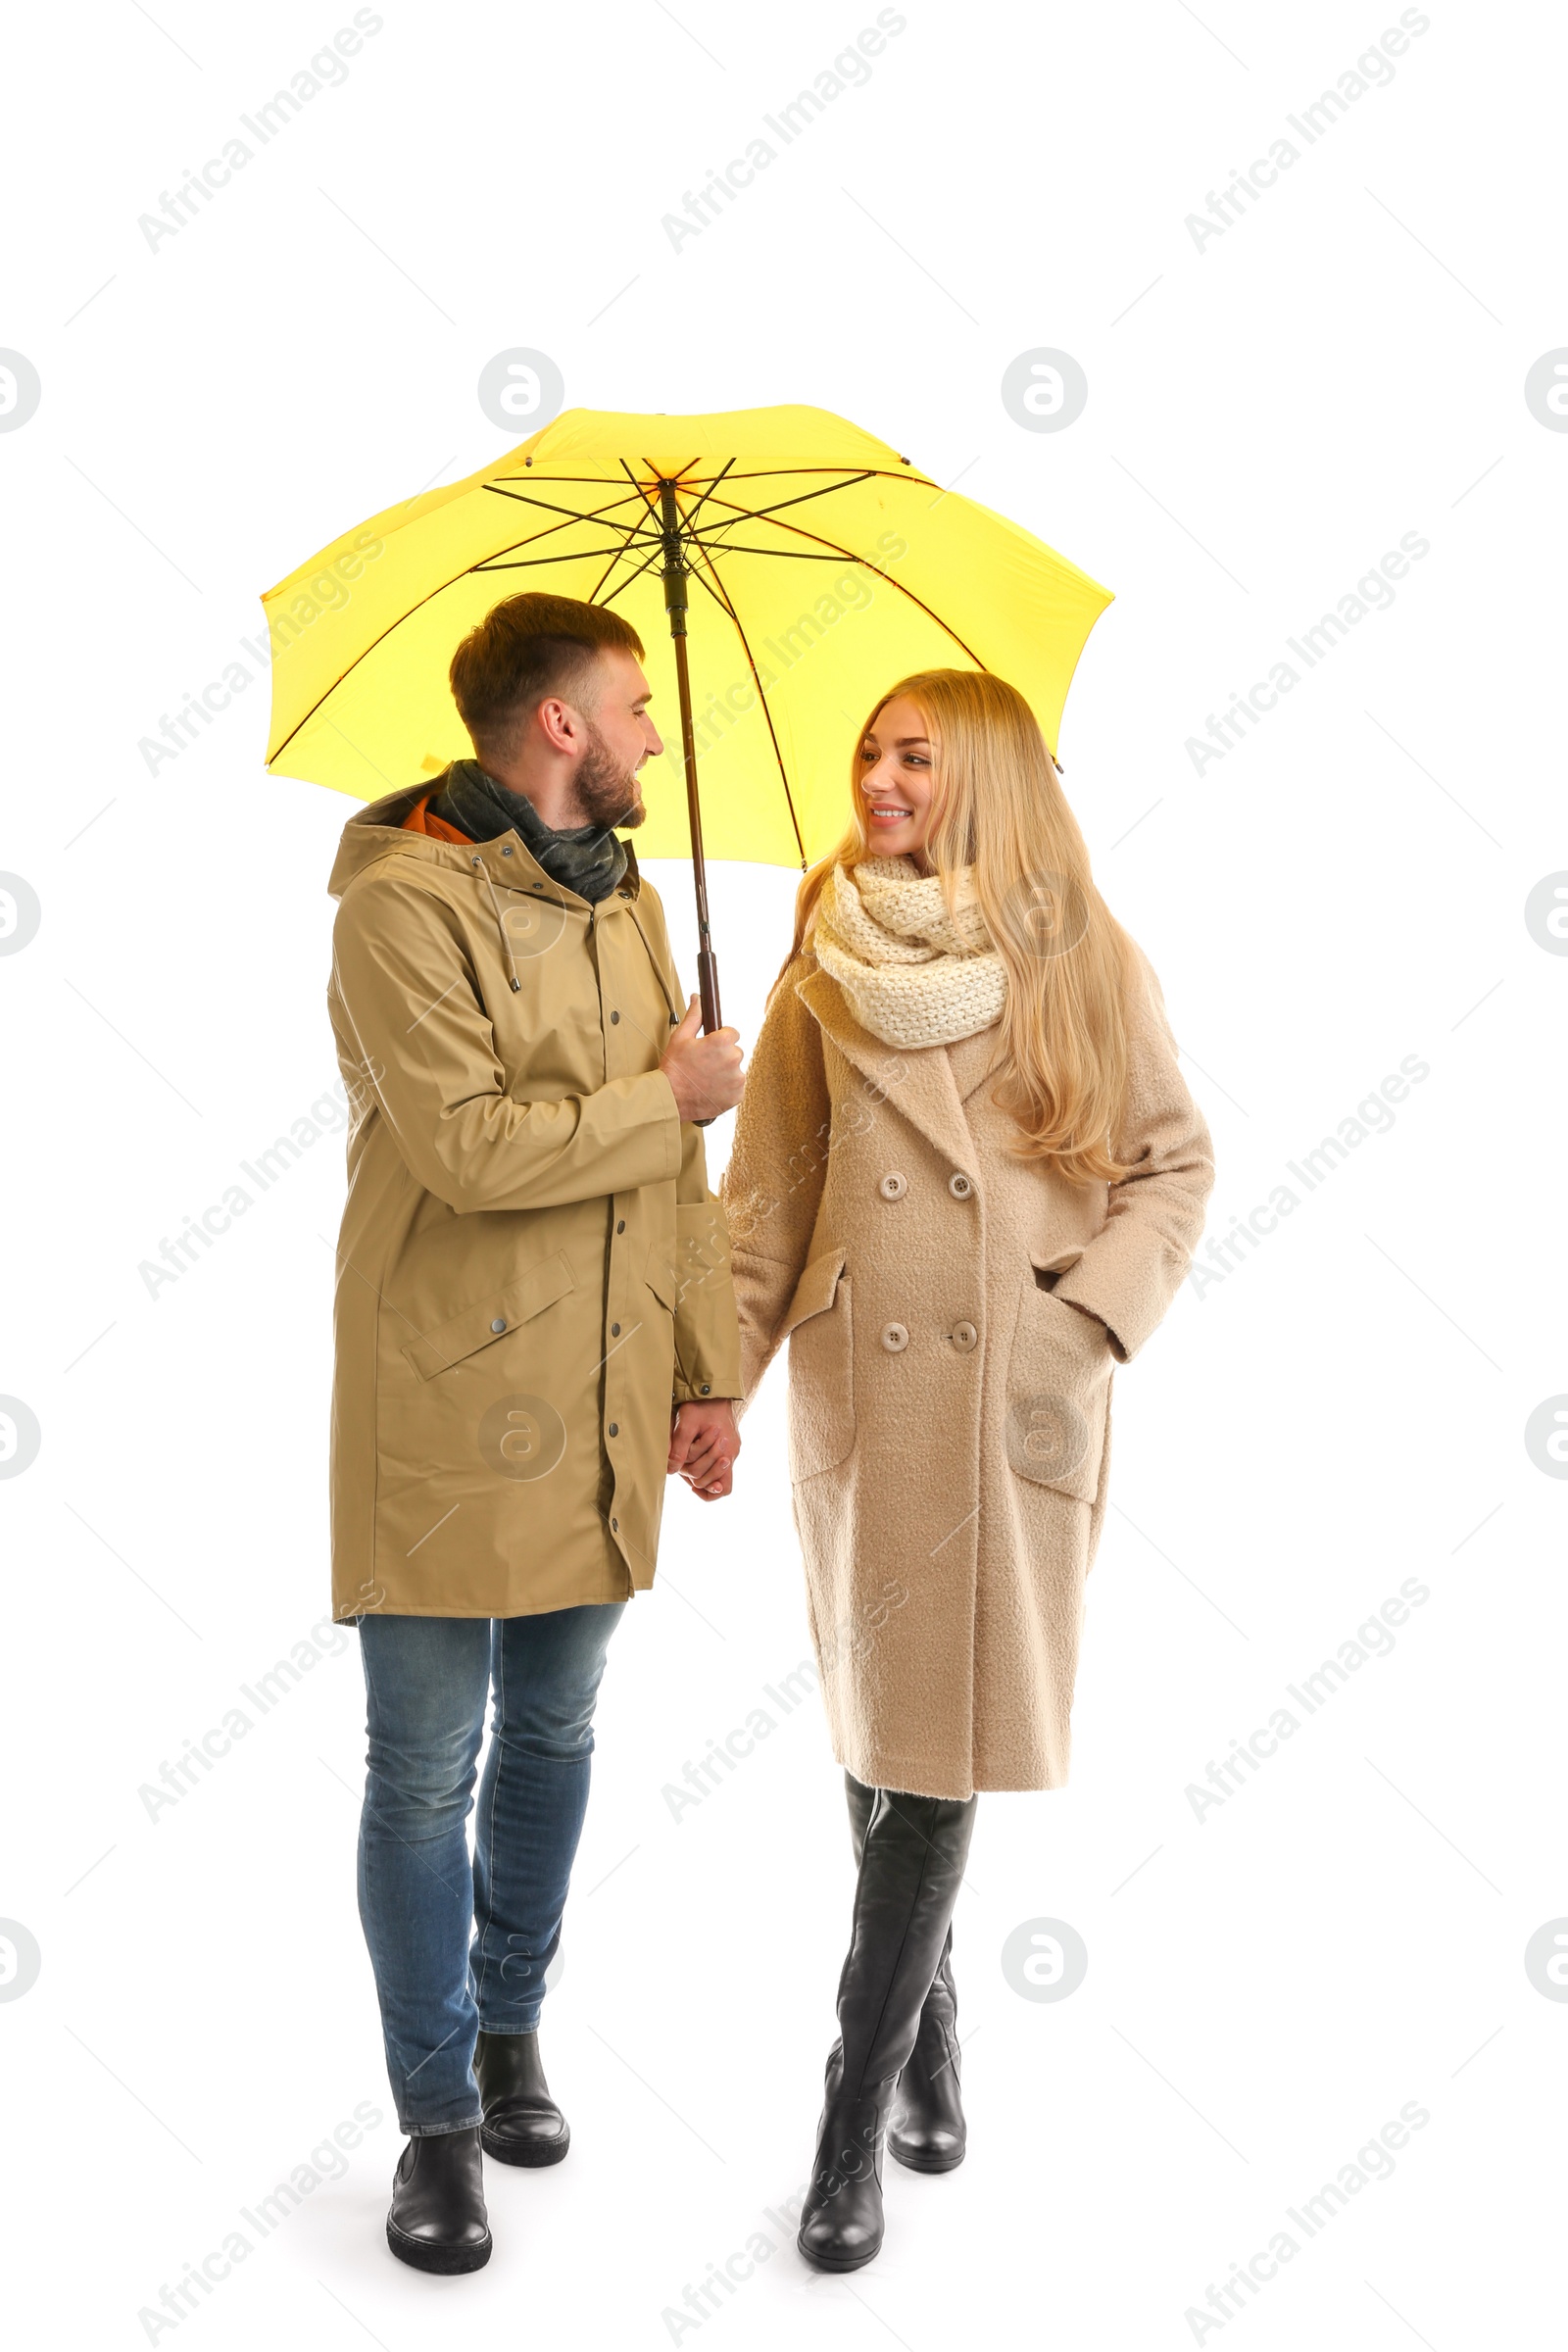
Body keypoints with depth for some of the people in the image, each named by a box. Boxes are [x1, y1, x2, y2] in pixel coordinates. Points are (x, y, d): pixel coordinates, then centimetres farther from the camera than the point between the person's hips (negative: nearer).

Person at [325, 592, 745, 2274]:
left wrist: (706, 1370, 11)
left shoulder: (627, 905, 12)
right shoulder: (402, 903, -12)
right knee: (424, 1771, 4)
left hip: (599, 1408, 7)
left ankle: (510, 2032, 37)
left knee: (552, 1736, 17)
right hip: (447, 1410, -7)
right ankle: (439, 2119, 20)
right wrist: (662, 1097, -10)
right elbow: (465, 1144, -23)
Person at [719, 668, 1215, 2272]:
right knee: (874, 1736, 10)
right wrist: (713, 1376, 4)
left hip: (1017, 1404, -2)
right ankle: (930, 2037, 32)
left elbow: (1172, 1163, 4)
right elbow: (766, 1194, 9)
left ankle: (854, 2121, 10)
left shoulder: (1085, 964, 0)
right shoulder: (827, 966, 6)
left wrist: (1087, 1315, -10)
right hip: (858, 1389, 2)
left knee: (936, 1747, -2)